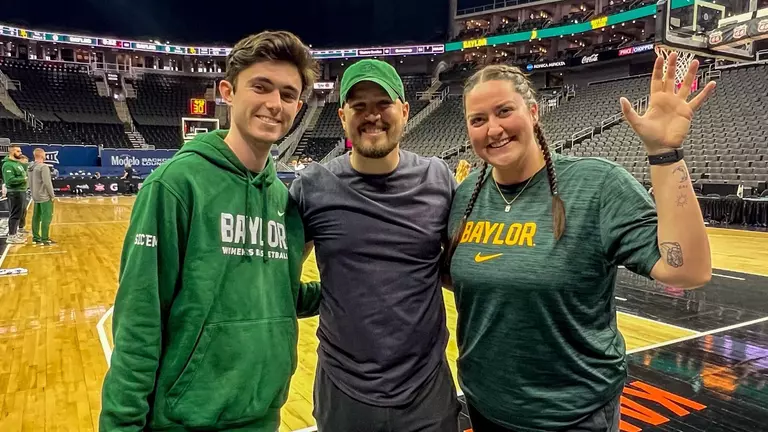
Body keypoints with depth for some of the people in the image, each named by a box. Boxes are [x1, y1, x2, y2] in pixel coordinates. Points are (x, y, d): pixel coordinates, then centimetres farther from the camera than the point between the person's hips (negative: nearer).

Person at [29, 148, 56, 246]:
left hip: (36, 197, 9)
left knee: (36, 217, 14)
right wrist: (52, 195, -12)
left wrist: (33, 193, 20)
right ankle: (44, 239, -4)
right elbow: (47, 183, -20)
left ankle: (36, 238, 21)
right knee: (46, 218, -5)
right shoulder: (43, 167, -17)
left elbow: (30, 182, 13)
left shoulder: (31, 167, 9)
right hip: (45, 197, -9)